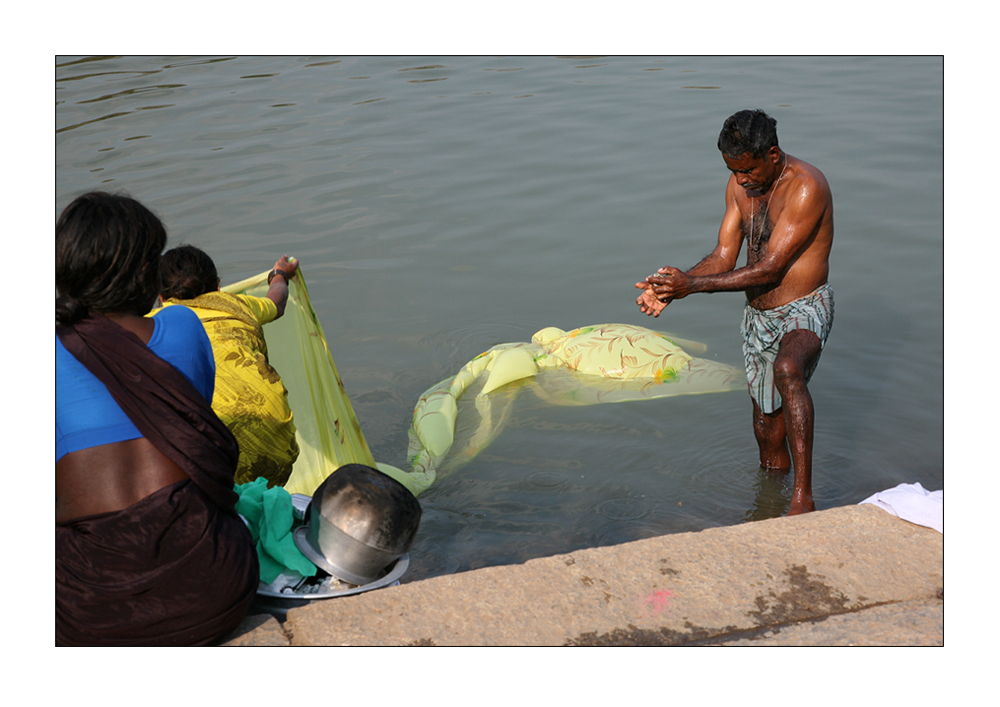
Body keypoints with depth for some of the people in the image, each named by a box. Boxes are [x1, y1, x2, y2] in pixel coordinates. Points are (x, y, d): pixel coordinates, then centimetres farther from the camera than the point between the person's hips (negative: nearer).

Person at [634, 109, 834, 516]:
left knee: (788, 370, -37)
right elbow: (724, 257, 3)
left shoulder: (806, 187, -22)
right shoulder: (740, 185, 1)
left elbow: (770, 269, -25)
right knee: (766, 425, 15)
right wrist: (670, 288, -13)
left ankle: (803, 499, -38)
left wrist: (693, 285, -27)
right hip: (758, 315, 7)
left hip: (804, 311, -7)